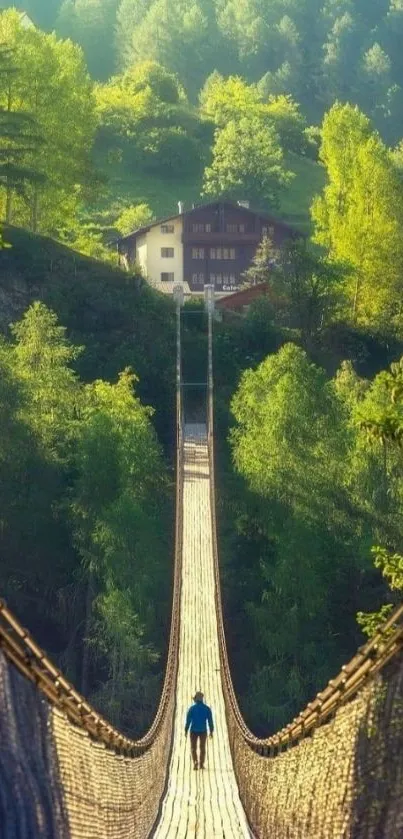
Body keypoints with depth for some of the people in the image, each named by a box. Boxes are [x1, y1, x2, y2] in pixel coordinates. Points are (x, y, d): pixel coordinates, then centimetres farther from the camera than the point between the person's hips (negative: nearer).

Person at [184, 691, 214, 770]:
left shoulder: (192, 708, -9)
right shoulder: (207, 708, -4)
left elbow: (188, 720, -9)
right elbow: (210, 721, -3)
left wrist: (186, 731, -1)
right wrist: (211, 731, 5)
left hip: (194, 731, -1)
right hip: (203, 731, 1)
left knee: (193, 748, 8)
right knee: (202, 747, 15)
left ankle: (195, 762, -13)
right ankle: (201, 764, 14)